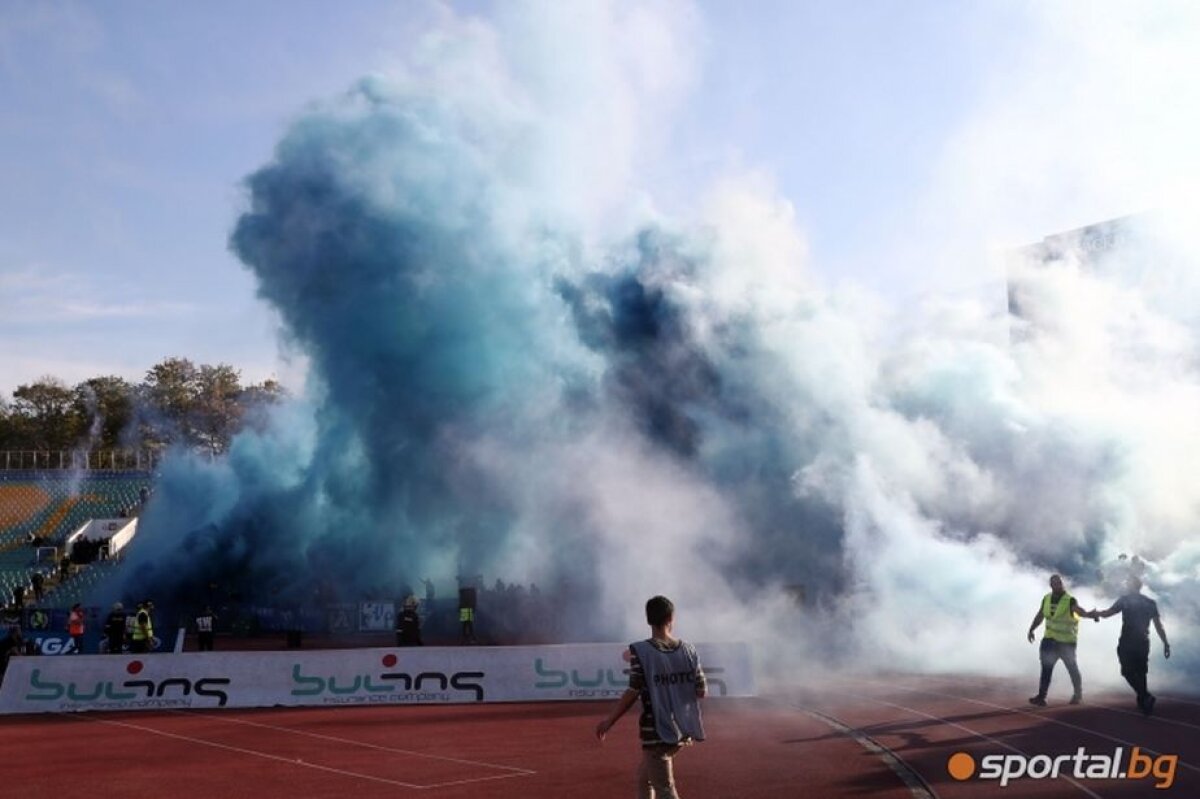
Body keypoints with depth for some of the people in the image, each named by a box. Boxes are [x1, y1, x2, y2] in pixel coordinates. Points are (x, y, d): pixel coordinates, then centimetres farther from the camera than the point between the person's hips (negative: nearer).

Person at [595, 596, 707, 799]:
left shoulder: (640, 651, -12)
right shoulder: (688, 650, 0)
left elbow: (633, 692, -13)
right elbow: (702, 692, 2)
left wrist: (609, 721, -2)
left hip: (658, 731, -6)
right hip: (684, 731, 6)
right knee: (645, 776, 24)